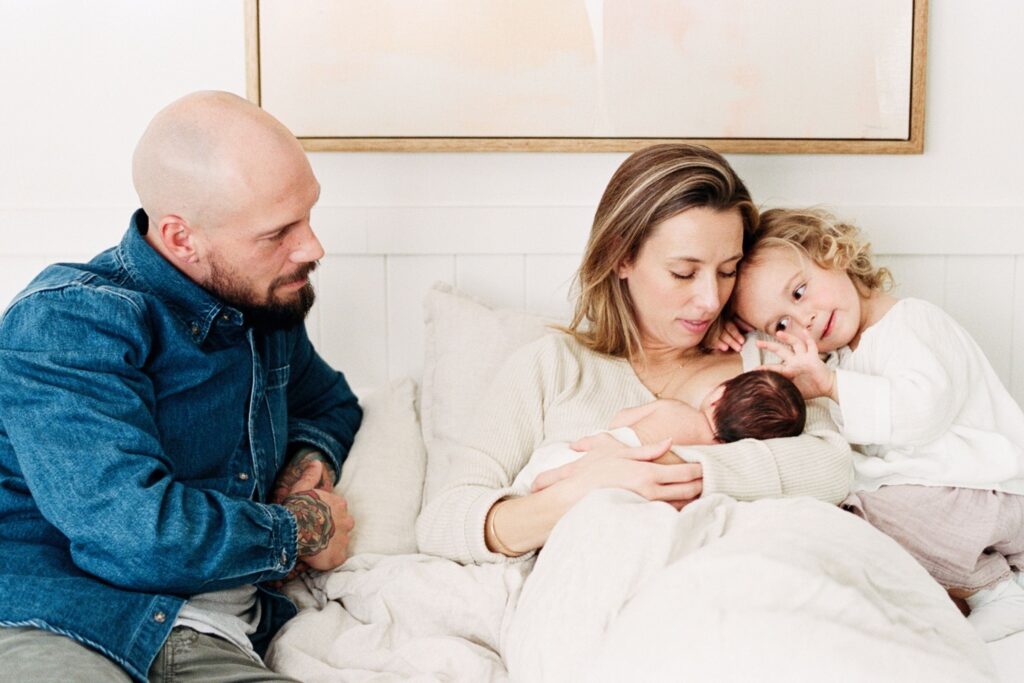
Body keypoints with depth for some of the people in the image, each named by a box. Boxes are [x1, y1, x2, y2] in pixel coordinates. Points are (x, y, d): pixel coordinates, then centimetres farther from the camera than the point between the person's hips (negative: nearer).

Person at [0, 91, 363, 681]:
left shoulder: (266, 301, 15)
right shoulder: (67, 322, -10)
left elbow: (331, 401, 36)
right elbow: (136, 531, -22)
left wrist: (311, 460, 12)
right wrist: (301, 530, -6)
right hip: (48, 631, -5)